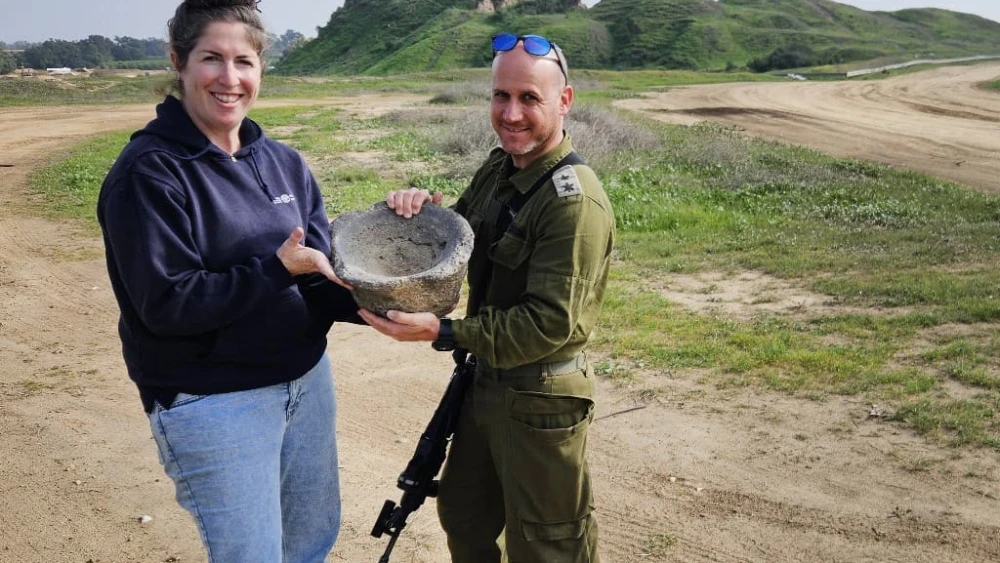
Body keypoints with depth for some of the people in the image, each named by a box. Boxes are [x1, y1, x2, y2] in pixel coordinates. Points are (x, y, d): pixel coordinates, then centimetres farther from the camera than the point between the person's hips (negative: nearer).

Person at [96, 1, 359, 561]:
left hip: (307, 379, 6)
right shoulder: (149, 172, -15)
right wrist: (277, 270, -24)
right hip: (212, 403, -6)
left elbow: (322, 271, 3)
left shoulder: (284, 163, 4)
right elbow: (166, 304, -20)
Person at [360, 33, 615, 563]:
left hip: (541, 400, -8)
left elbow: (551, 321, -27)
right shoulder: (498, 168, 3)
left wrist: (443, 332, -31)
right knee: (464, 517, 25)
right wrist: (422, 208, -8)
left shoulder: (574, 200, -24)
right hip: (486, 379, 8)